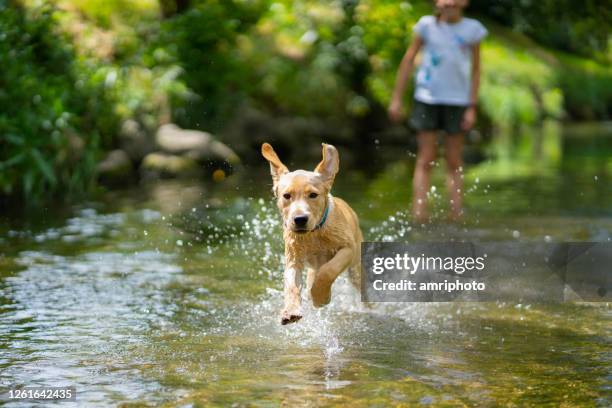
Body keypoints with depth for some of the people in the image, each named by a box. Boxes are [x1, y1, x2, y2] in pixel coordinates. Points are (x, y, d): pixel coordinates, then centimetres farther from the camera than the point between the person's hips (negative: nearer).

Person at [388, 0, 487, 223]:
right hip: (427, 98, -1)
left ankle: (456, 216, 9)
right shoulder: (427, 25, -3)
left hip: (457, 100, 1)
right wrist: (396, 98, 1)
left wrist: (472, 108, -1)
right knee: (425, 160, -1)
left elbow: (476, 69, 4)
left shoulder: (472, 29, -1)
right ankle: (419, 215, -3)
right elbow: (408, 59, 2)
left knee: (454, 161, 7)